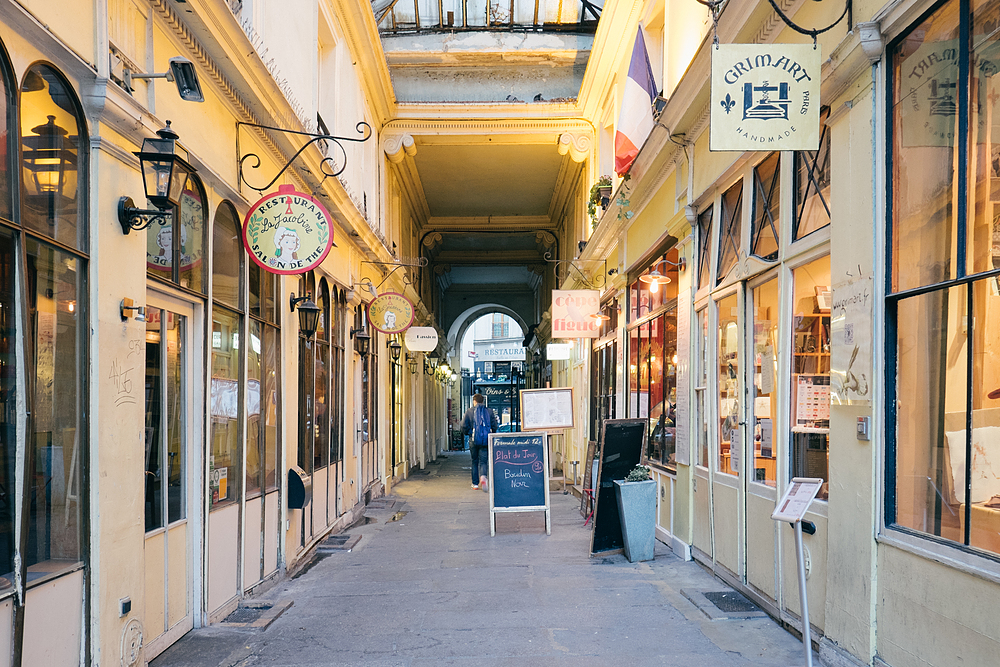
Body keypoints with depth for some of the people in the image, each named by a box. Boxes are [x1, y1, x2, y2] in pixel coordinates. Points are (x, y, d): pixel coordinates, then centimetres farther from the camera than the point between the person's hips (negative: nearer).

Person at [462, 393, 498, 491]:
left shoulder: (469, 411, 0)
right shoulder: (489, 411, 3)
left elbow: (464, 426, -3)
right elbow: (495, 426, 2)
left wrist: (466, 433, 17)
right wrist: (490, 434, 21)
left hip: (473, 440, 0)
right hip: (486, 440, 0)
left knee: (474, 461, 13)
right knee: (483, 461, 2)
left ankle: (475, 483, 16)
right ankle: (483, 477, -27)